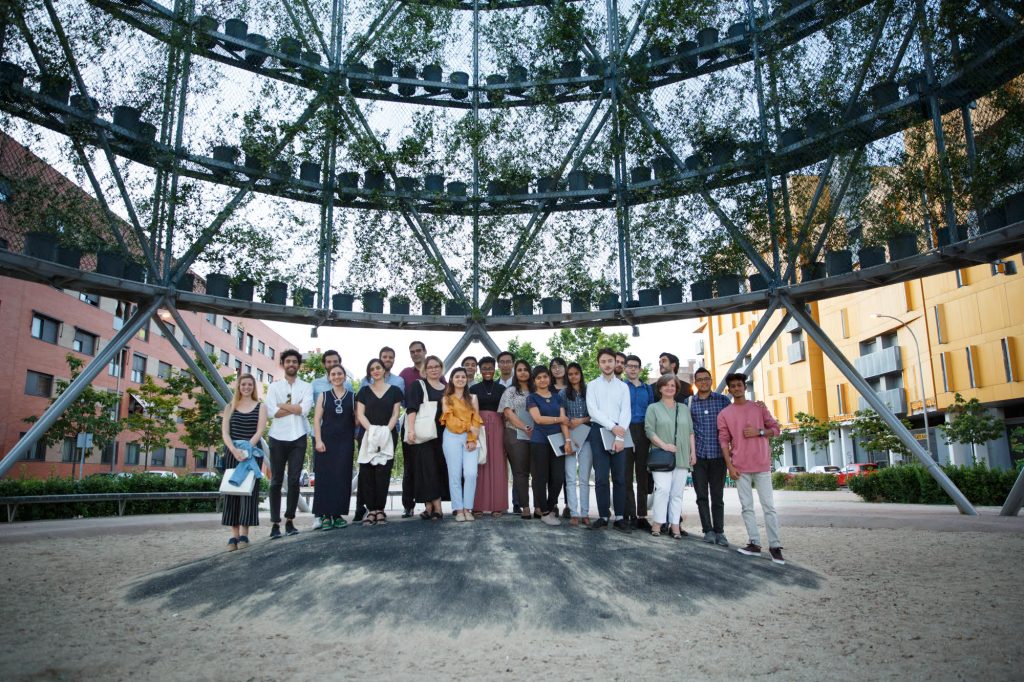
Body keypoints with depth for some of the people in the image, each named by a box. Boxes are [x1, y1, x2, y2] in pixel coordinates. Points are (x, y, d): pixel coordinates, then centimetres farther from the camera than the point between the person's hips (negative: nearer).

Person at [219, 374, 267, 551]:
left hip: (252, 453, -2)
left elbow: (259, 431, -3)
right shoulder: (230, 407, 12)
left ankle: (244, 535, -6)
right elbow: (224, 432, 1)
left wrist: (246, 449, -18)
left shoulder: (260, 407, 8)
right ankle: (234, 535, -1)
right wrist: (235, 450, -16)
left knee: (248, 491, -6)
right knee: (232, 491, -2)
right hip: (232, 453, 2)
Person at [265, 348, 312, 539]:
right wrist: (295, 407, -7)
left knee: (294, 480, 0)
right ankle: (275, 523, 5)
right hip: (278, 438, 0)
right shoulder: (274, 386, 7)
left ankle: (290, 521, 10)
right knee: (276, 481, 2)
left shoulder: (306, 387, 8)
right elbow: (271, 412, -8)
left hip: (298, 438, 0)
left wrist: (283, 405, -5)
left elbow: (305, 409, -10)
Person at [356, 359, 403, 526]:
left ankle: (380, 509, 0)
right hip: (368, 436, 1)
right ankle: (371, 510, -2)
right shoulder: (364, 391, 12)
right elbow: (360, 414, 4)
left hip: (387, 436, -1)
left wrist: (386, 430, -11)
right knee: (367, 472, -6)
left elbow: (395, 414, 4)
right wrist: (372, 430, -11)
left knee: (383, 472, -5)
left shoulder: (394, 390, 10)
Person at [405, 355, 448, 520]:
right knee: (427, 469, -9)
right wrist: (411, 430, -19)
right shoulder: (418, 385, 3)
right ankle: (436, 506, -8)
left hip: (441, 434, 5)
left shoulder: (446, 388, 17)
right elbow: (411, 408, -7)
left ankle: (430, 506, 6)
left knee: (440, 468, 1)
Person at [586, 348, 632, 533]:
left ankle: (619, 517, 5)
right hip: (599, 431, -1)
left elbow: (625, 412, 2)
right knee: (601, 477, -2)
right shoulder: (592, 385, 8)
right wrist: (612, 426, -12)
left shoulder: (623, 386, 11)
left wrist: (620, 437, -10)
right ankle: (603, 516, 4)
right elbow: (592, 410, -3)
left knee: (619, 477, 1)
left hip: (619, 433, 1)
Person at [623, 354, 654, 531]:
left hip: (643, 433, 3)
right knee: (627, 475, -2)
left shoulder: (648, 389, 15)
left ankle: (642, 515, 9)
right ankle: (631, 514, 3)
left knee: (642, 475, 4)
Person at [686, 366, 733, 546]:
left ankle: (719, 531, 12)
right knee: (702, 496, 4)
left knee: (717, 496, 4)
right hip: (698, 455, 1)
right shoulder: (688, 402, 6)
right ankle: (708, 530, 12)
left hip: (718, 455, -1)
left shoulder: (723, 400, 5)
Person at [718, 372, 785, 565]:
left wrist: (759, 432, -11)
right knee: (747, 507, 3)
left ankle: (775, 546, 2)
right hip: (740, 467, 1)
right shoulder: (724, 414, 5)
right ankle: (754, 543, 8)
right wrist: (730, 465, -5)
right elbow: (724, 441, 2)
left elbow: (776, 429, 8)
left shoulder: (759, 407, 6)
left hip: (762, 464, -1)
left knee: (768, 506, -2)